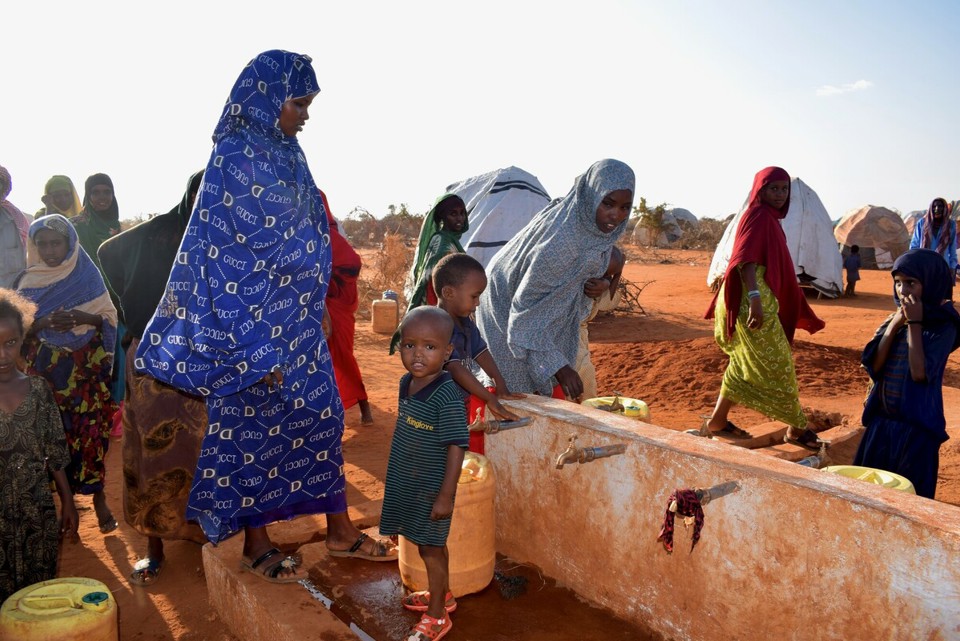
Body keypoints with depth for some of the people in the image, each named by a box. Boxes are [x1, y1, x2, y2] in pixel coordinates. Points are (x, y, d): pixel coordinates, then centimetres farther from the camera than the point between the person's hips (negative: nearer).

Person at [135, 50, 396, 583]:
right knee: (255, 425, 5)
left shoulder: (284, 155, 10)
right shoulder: (237, 158, -15)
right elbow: (235, 262, -19)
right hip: (255, 322, -8)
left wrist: (317, 311, 18)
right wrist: (259, 349, -19)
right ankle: (255, 545, 23)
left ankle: (339, 530, 26)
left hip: (297, 319, 8)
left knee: (323, 415, 12)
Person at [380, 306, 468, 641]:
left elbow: (456, 448, -22)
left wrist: (445, 496, -21)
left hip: (431, 488, -7)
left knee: (430, 547, 6)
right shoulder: (406, 382, 0)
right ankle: (442, 595, 41)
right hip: (408, 484, 7)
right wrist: (396, 476, 20)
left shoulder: (447, 396, -24)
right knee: (431, 545, 22)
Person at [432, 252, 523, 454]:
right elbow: (456, 369, -29)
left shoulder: (465, 322, 6)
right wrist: (489, 399, -30)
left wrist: (501, 386, 2)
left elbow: (481, 353, 11)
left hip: (466, 399, 8)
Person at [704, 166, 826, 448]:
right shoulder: (758, 215, -12)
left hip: (763, 301, 10)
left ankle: (718, 420, 21)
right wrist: (755, 300, -31)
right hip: (753, 303, -10)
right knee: (776, 364, 0)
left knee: (745, 364, 14)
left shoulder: (769, 218, 18)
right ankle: (797, 427, 11)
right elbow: (746, 259, -22)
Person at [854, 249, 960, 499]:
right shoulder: (894, 319, 6)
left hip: (916, 426, -6)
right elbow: (873, 367, -3)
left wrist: (915, 323, -17)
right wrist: (894, 325, -10)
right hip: (881, 422, 6)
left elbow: (920, 373, -22)